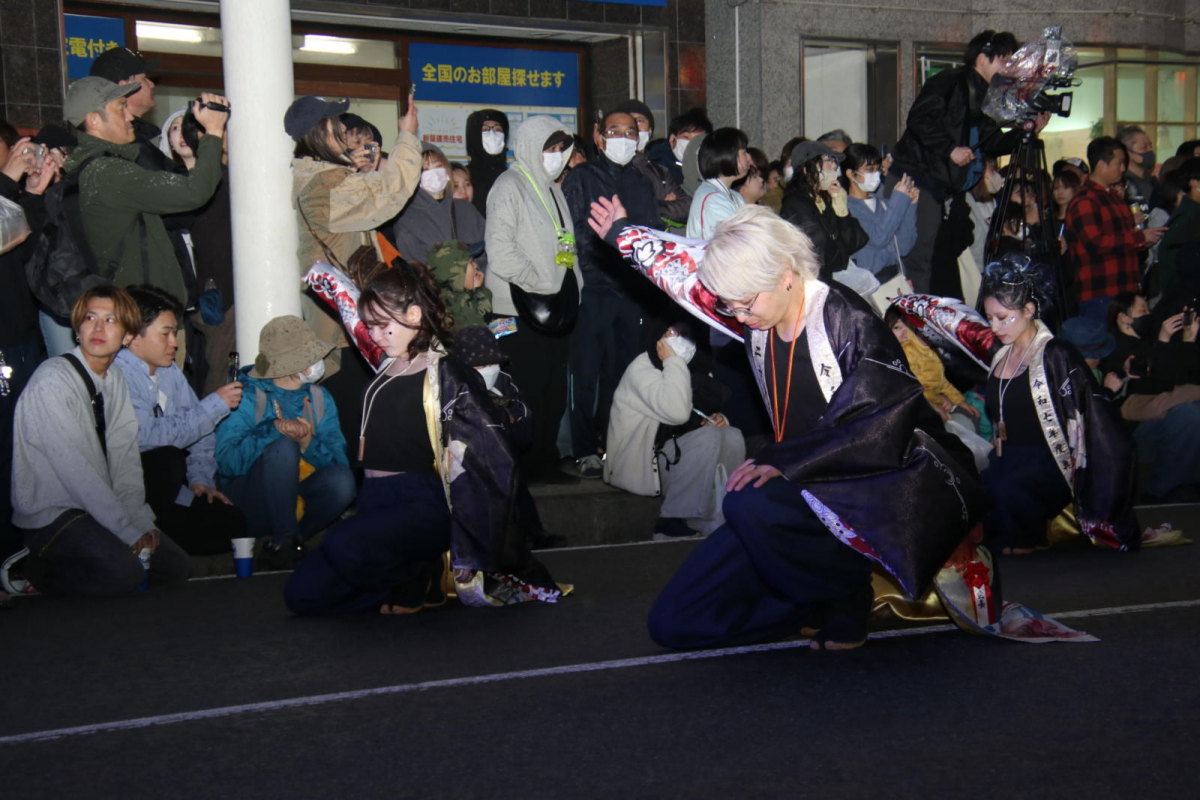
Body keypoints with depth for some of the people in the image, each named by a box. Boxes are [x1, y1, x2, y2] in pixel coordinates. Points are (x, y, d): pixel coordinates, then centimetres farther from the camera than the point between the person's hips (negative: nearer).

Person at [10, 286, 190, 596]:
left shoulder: (116, 380, 7)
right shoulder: (53, 380, -19)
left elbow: (125, 457, 6)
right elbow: (75, 469, -22)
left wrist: (141, 520, -8)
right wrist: (128, 531, -20)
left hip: (98, 506, 8)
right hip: (50, 513, -8)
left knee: (174, 567, 2)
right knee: (124, 571, -28)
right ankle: (39, 569, -3)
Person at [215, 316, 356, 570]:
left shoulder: (320, 397, 5)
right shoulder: (247, 396, -9)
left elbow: (340, 461, -5)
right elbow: (226, 461, -22)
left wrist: (309, 443, -24)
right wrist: (272, 430, -30)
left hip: (296, 499, 4)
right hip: (251, 505, -4)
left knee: (341, 480, -27)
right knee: (283, 446, -31)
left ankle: (284, 544, -5)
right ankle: (283, 542, -18)